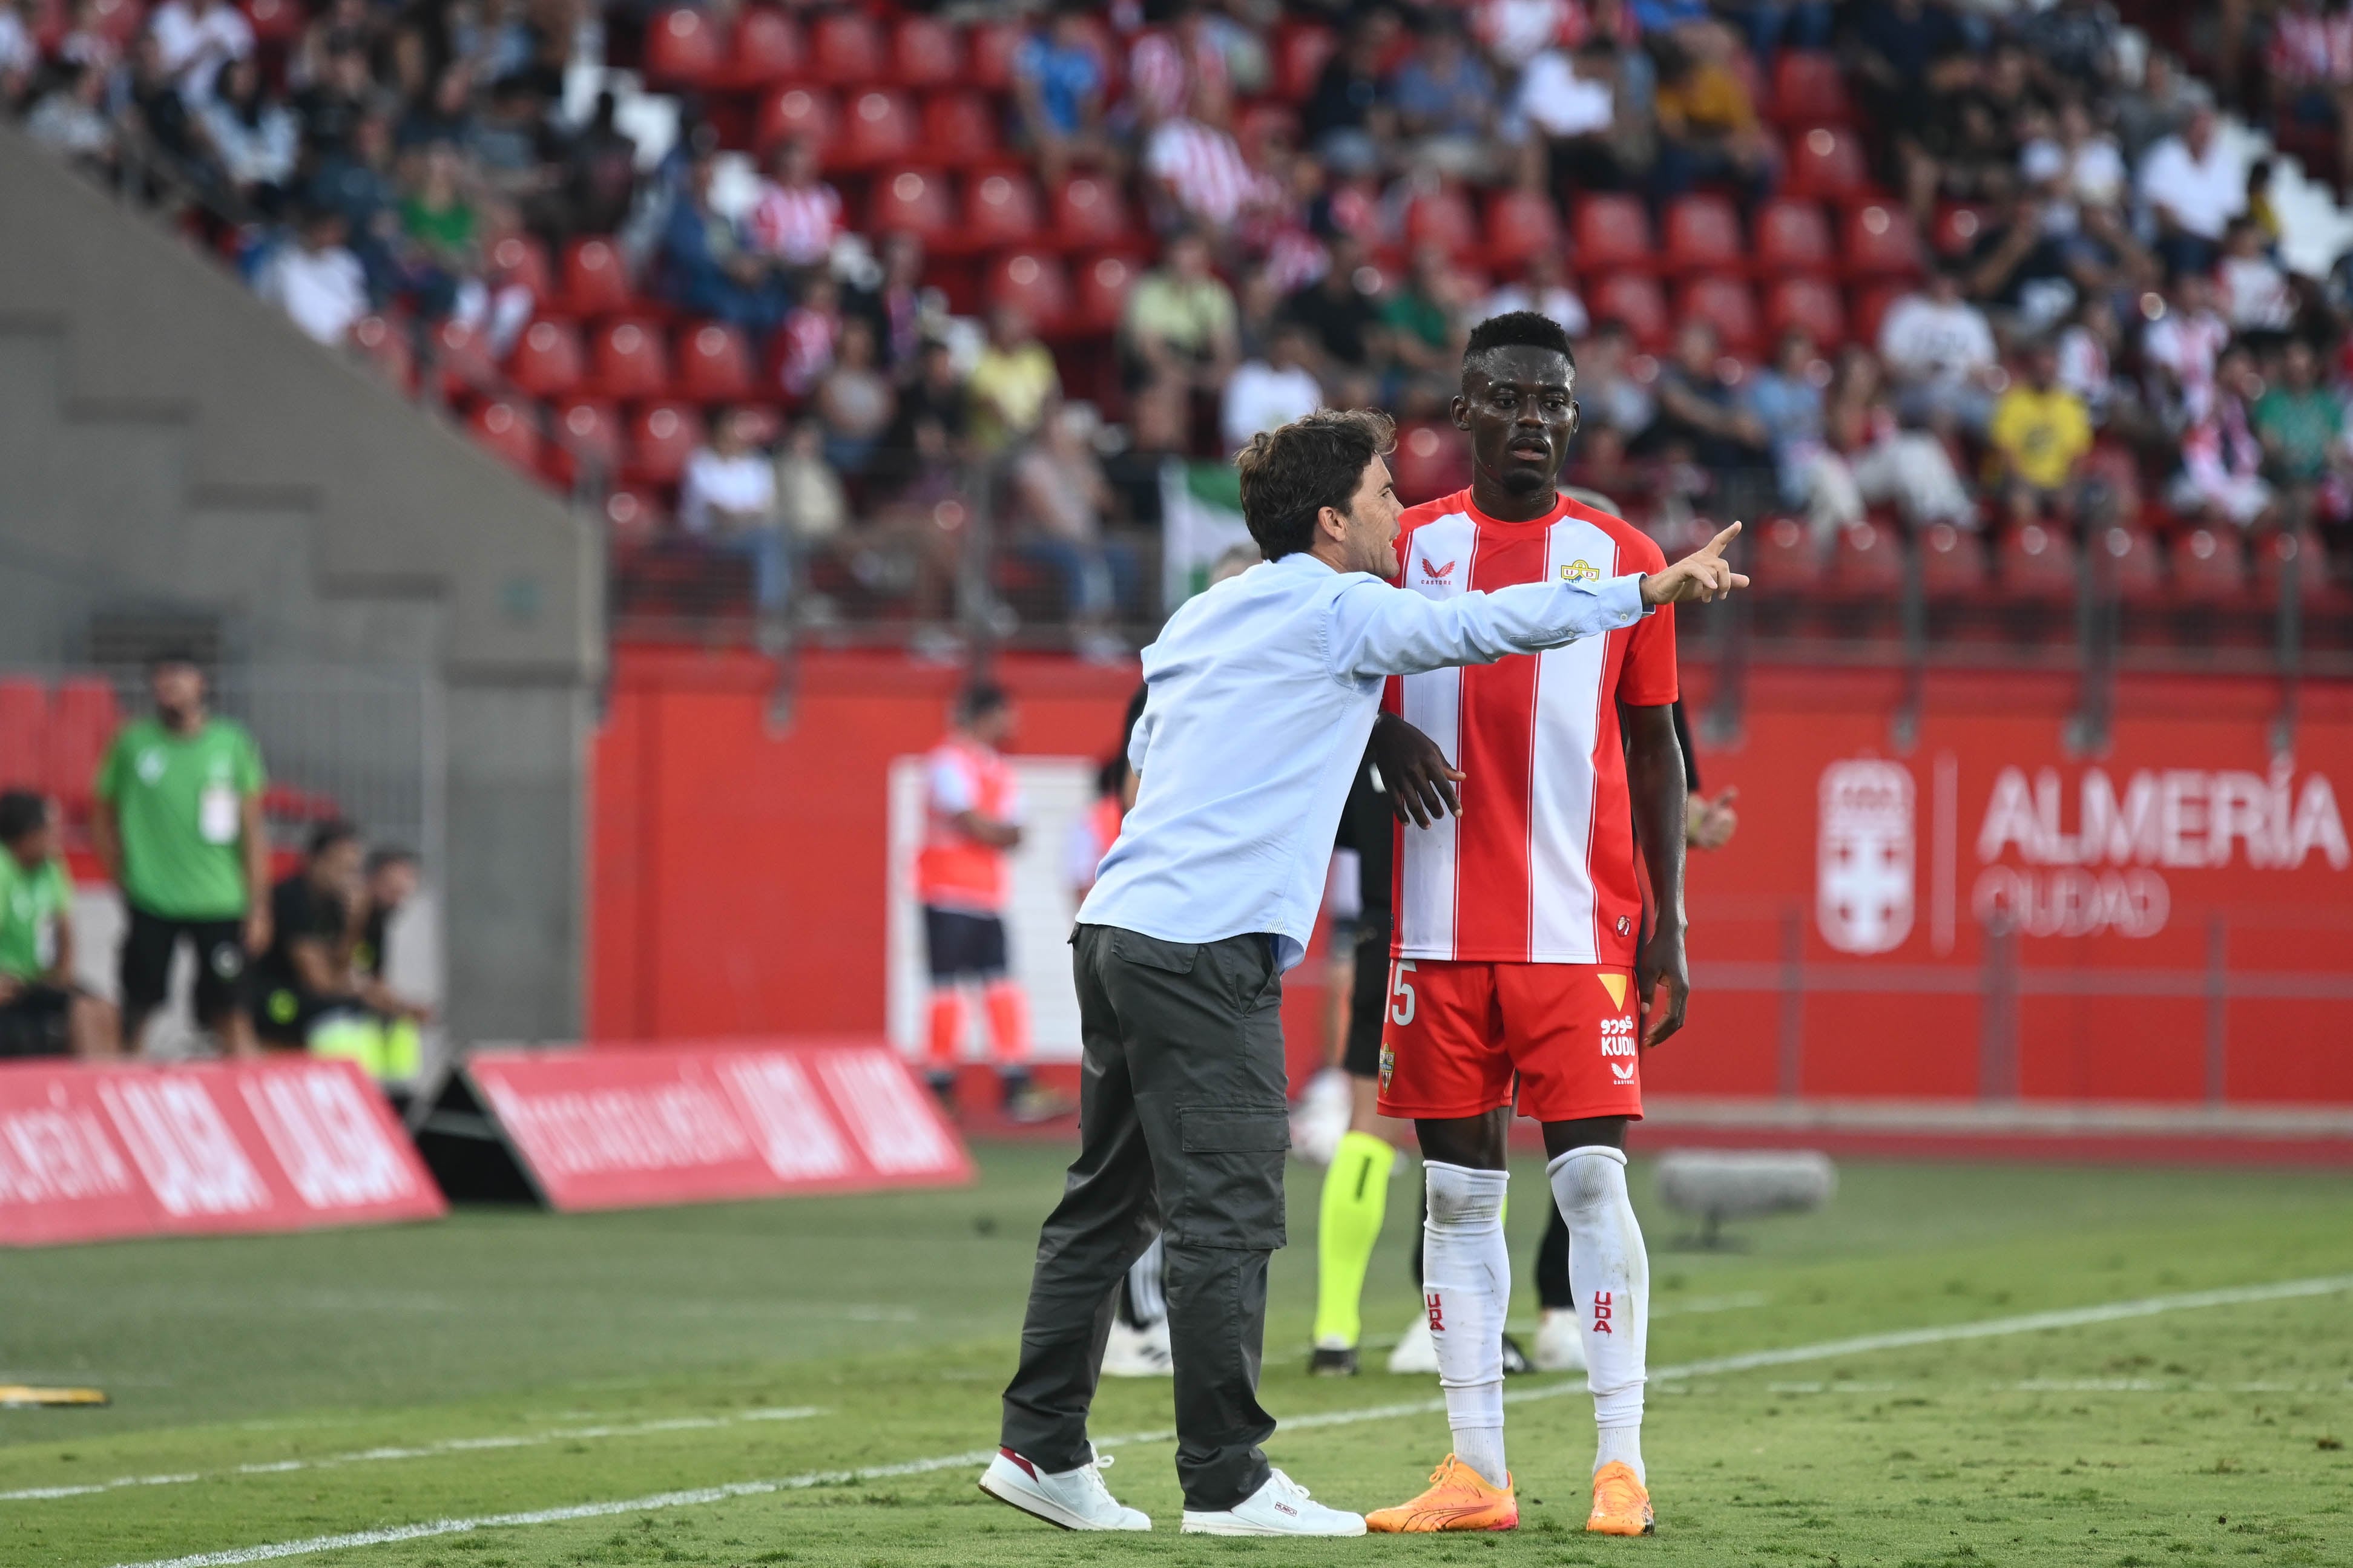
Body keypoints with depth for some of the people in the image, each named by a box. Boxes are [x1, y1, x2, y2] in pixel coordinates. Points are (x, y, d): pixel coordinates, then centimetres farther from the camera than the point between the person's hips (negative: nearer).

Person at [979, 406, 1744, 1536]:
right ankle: (1227, 1482, -3)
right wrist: (1654, 590, 5)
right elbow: (1492, 625, -5)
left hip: (1121, 929, 9)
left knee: (1110, 1201, 13)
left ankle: (1041, 1450, 14)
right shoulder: (1338, 609, -4)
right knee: (1227, 1219, -5)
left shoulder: (1206, 615, 19)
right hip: (1208, 946, -9)